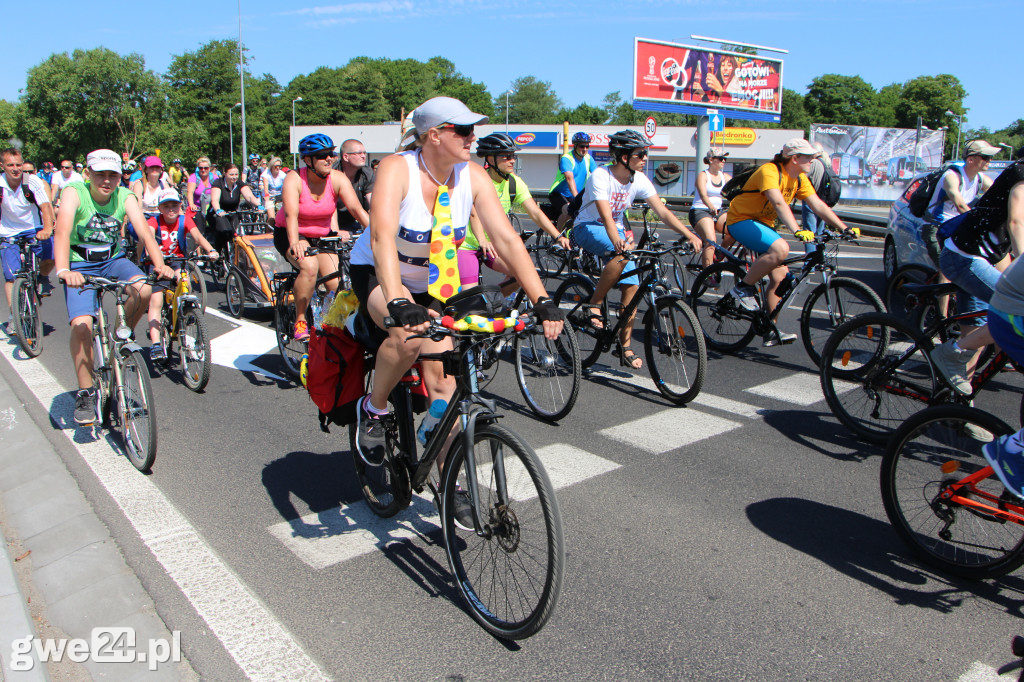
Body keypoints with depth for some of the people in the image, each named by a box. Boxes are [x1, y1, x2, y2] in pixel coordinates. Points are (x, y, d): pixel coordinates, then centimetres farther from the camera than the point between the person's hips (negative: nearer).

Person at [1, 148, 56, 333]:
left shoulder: (33, 181, -12)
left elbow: (45, 206, -22)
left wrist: (47, 228, -39)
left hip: (33, 230, 0)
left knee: (52, 254, -28)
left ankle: (42, 277, 7)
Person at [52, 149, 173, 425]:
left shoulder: (125, 197, -9)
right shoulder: (74, 193, -17)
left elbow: (144, 231, -20)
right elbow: (62, 232, -31)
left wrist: (159, 265, -38)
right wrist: (63, 271, -48)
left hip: (113, 260, 3)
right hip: (80, 265, -2)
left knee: (143, 289, -29)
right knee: (81, 324, -20)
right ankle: (86, 392, -4)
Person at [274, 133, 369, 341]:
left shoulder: (338, 179, -15)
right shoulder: (294, 179, -22)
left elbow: (357, 209, -25)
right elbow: (291, 214, -35)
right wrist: (294, 243, -53)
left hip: (322, 236, 3)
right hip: (291, 234, -3)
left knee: (337, 286, -12)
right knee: (309, 266, -33)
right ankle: (300, 322, -17)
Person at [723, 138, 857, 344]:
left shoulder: (799, 179, 3)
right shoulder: (770, 172, -23)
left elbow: (818, 205, 1)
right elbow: (779, 203, -37)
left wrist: (844, 228, -8)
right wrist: (797, 231, -49)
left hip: (763, 224, 9)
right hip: (741, 220, -9)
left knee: (780, 276, 0)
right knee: (781, 249, -34)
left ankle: (771, 331, 7)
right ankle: (743, 288, -17)